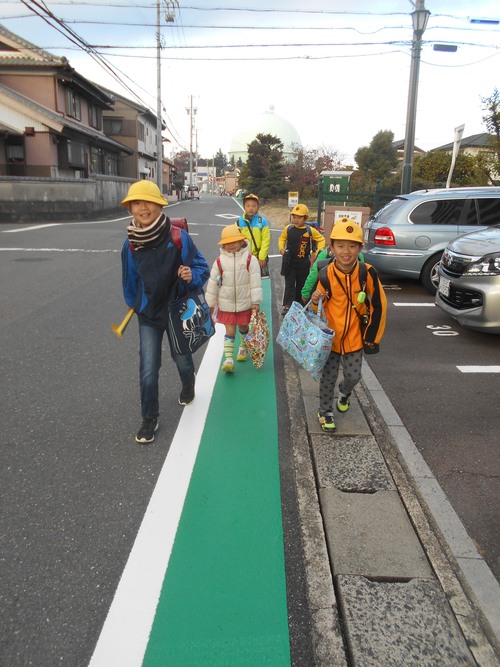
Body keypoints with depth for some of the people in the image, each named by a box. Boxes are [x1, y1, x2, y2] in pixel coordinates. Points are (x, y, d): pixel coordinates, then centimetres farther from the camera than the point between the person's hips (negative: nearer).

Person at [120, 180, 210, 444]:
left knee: (182, 358, 19)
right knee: (148, 369, -2)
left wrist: (192, 275, -29)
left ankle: (188, 387, 54)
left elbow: (201, 266, -7)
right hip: (148, 315, 1)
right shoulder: (131, 244, -8)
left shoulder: (178, 238, -17)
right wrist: (132, 304, 23)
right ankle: (149, 418, 17)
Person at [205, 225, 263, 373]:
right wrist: (210, 304, 6)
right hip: (226, 304, 0)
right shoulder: (219, 261, -5)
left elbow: (255, 281, -7)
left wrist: (256, 301, -8)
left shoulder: (250, 259, -8)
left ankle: (244, 348, 44)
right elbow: (212, 283, 2)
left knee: (243, 328, 17)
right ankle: (228, 359, -2)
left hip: (245, 303, 0)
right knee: (230, 330, -4)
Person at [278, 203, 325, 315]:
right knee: (289, 284, -4)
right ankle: (287, 306, -4)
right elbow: (281, 239, 13)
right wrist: (282, 248, -5)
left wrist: (316, 253, -1)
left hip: (303, 263, 0)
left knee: (301, 285, 11)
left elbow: (321, 240, 6)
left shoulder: (310, 230, -7)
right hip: (290, 262, 0)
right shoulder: (288, 228, -2)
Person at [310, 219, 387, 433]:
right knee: (328, 377, 8)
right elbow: (318, 309, -2)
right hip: (330, 336, 0)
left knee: (353, 375, 12)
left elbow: (379, 305, -3)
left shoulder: (367, 274, -15)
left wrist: (372, 336, 1)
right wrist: (316, 301, -26)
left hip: (354, 337, 1)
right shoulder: (325, 275, -14)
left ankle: (344, 392, 47)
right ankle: (325, 411, 31)